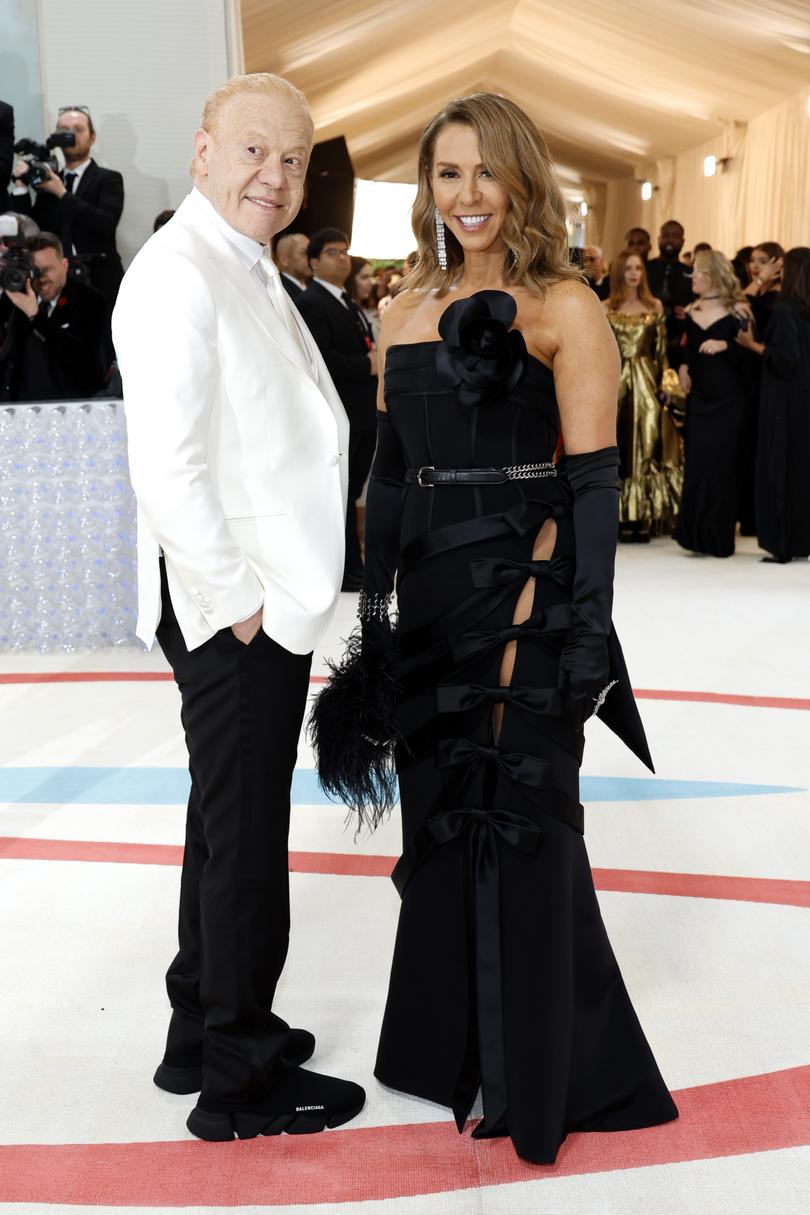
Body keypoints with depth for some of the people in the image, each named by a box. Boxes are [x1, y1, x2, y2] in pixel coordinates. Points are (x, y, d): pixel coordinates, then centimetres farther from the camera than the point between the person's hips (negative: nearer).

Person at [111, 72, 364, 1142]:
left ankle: (206, 1033, 37)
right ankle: (240, 1081, 21)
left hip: (271, 607, 10)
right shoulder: (179, 276, -14)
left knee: (230, 824, 19)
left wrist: (277, 595, 16)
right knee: (245, 839, 2)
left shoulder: (251, 273, 18)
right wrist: (242, 601, -18)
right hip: (233, 613, -10)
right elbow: (166, 470, -23)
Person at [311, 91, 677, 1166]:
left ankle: (538, 1076, 25)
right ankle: (450, 1043, 36)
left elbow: (595, 480, -10)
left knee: (518, 826, 3)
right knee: (439, 823, 15)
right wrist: (376, 608, 12)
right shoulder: (406, 312, 11)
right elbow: (390, 472, 13)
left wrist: (583, 633, -15)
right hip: (429, 593, 6)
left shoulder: (563, 308, -6)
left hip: (527, 591, -6)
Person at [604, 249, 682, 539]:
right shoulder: (606, 308, 5)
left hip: (647, 382, 1)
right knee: (618, 447, -1)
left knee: (647, 447, -1)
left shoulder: (655, 307, 8)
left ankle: (645, 517, 3)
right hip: (617, 382, -1)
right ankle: (623, 517, 3)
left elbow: (662, 350, 7)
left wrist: (667, 383, -1)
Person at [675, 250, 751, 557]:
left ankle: (719, 537, 5)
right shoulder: (692, 312, 11)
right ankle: (695, 533, 9)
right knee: (695, 463, 0)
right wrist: (683, 367, 3)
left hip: (728, 400, -5)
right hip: (698, 397, 5)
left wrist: (725, 345, -25)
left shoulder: (736, 311, -5)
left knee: (723, 466, -3)